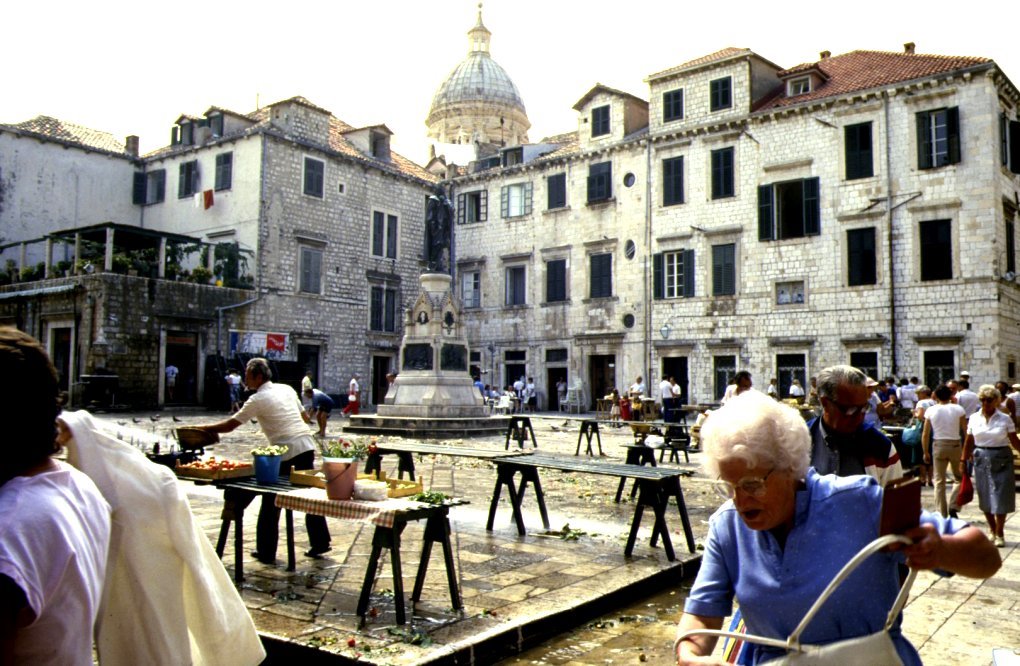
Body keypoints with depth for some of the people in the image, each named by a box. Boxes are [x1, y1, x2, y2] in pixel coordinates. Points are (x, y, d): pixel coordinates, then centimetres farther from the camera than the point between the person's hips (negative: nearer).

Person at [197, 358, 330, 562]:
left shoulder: (258, 399, -4)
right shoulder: (287, 389, 13)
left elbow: (230, 426, -3)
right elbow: (305, 416, 21)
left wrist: (204, 428, 10)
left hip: (285, 452, -6)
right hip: (306, 445, 6)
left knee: (271, 503, 7)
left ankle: (266, 552, 13)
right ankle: (320, 542, 19)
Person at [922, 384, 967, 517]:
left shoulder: (930, 410, -1)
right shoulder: (958, 409, -3)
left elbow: (925, 434, -1)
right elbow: (966, 431, -6)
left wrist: (925, 452, 7)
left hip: (938, 445, 1)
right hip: (955, 445, -1)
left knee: (939, 481, 8)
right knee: (960, 478, 17)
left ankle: (941, 513, 9)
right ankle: (953, 506, 3)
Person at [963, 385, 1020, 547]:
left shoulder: (1005, 419, -4)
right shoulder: (974, 418, 3)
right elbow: (969, 442, 7)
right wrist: (963, 460, 6)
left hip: (1001, 460, -2)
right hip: (981, 460, 2)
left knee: (1001, 497, 0)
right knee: (985, 497, 8)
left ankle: (999, 534, 12)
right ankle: (992, 530, 25)